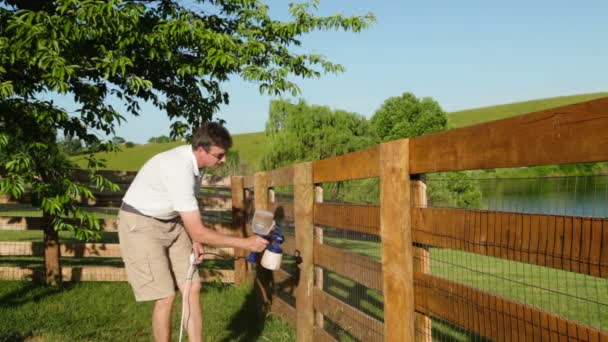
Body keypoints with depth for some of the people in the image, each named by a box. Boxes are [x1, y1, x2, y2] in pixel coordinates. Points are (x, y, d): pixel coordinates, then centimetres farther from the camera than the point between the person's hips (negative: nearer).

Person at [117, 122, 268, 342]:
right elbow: (199, 232, -31)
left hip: (171, 222, 8)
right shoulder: (179, 170, -33)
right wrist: (245, 243, -26)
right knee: (165, 296, -10)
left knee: (192, 288, 1)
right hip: (140, 224, -8)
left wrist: (194, 240, 0)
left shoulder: (193, 160, -6)